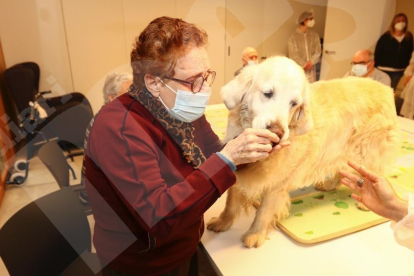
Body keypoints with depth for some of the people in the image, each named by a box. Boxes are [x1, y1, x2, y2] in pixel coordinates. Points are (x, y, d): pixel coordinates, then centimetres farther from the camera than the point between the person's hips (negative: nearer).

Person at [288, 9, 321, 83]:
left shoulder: (314, 35, 6)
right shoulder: (293, 37, -5)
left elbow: (317, 51, 3)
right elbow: (293, 55, -8)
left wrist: (311, 62, -13)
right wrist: (304, 65, -11)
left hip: (311, 70, 3)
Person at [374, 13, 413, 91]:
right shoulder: (386, 36, -7)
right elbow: (377, 52, -8)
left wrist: (406, 67, 3)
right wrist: (376, 67, -13)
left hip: (398, 71, 3)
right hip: (383, 69, -3)